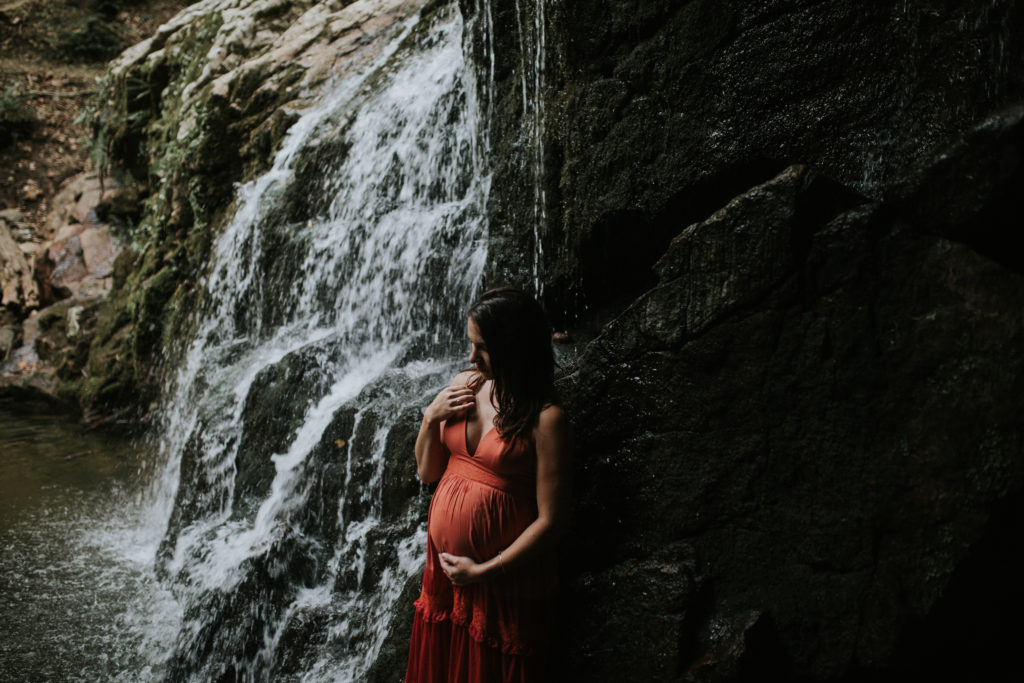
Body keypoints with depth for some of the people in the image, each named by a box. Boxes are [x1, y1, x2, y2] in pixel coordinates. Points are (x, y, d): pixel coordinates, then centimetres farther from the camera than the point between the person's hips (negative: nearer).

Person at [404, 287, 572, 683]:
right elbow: (427, 473, 9)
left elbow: (549, 520, -18)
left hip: (505, 575, -6)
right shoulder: (464, 386, 1)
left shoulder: (545, 419, -18)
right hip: (444, 566, 6)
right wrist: (431, 417, -8)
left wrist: (483, 572, -17)